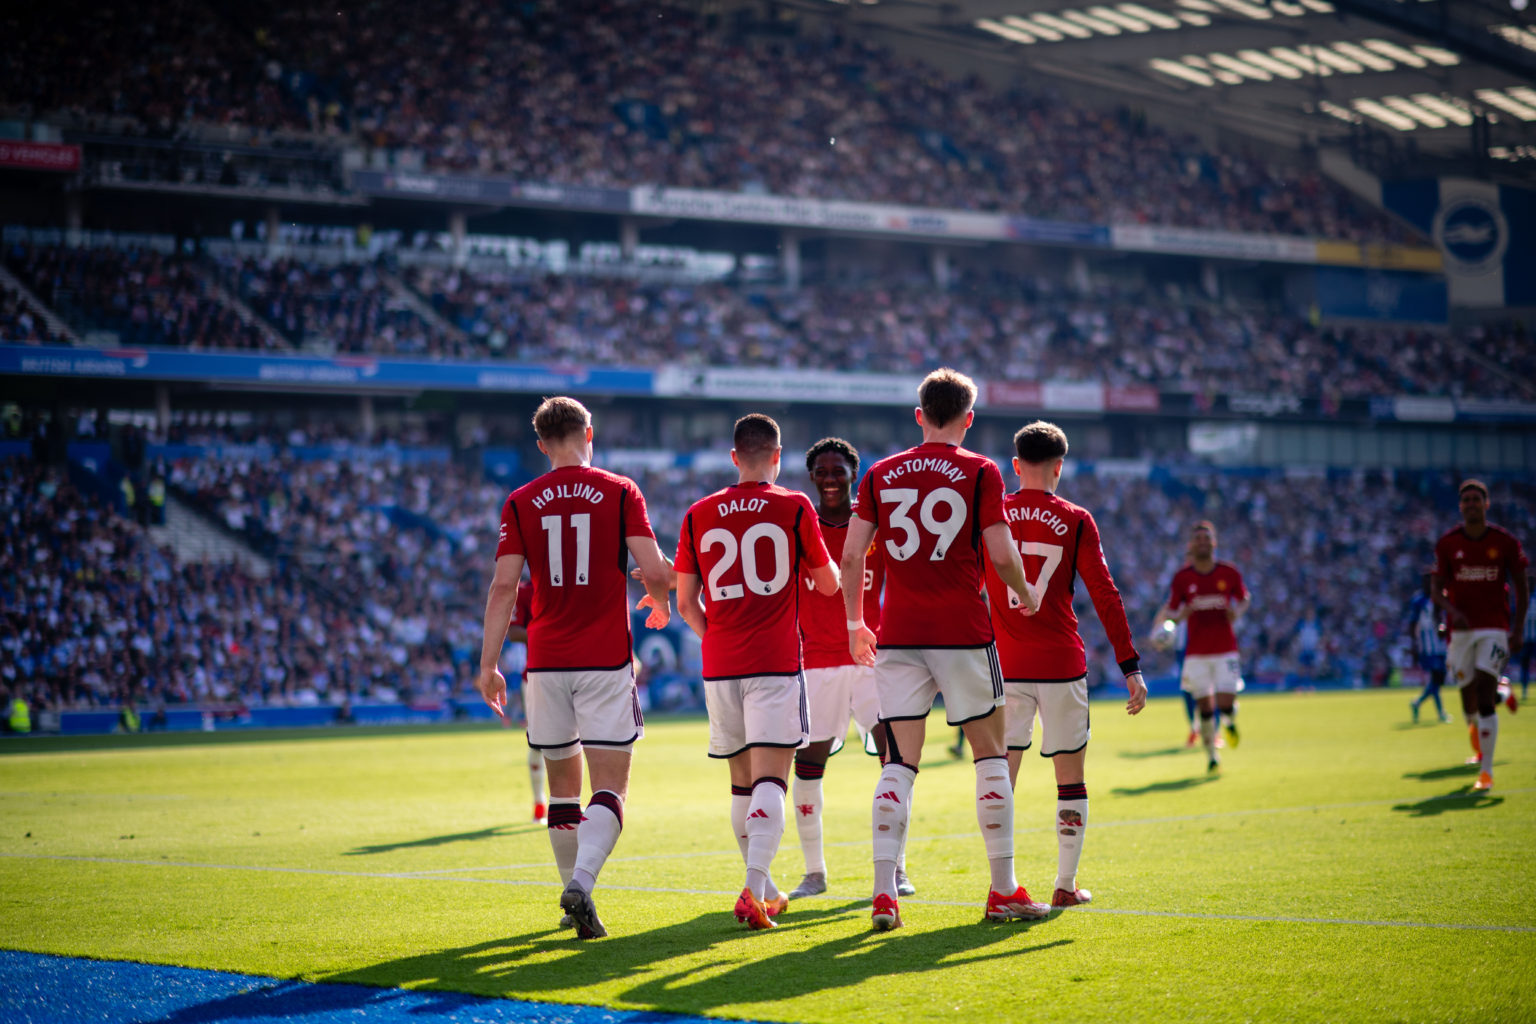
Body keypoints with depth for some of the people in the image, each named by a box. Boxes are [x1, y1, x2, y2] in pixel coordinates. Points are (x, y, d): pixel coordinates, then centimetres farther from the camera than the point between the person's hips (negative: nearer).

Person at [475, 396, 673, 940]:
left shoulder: (521, 502, 5)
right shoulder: (620, 492, 0)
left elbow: (504, 585, -3)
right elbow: (655, 572, -6)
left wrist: (489, 663, -1)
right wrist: (660, 604, 16)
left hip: (546, 663, 2)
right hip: (607, 661, -2)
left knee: (563, 783, 16)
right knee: (610, 787, -4)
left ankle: (575, 890, 22)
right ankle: (582, 884, -24)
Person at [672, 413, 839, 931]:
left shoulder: (699, 515, 7)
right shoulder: (794, 507, -1)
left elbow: (686, 603, 10)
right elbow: (829, 584, 9)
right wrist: (816, 560, 30)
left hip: (720, 668, 3)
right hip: (777, 664, -3)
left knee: (743, 782, 15)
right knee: (770, 780, -8)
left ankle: (765, 891, 26)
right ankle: (754, 890, -24)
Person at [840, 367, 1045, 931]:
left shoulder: (881, 474, 8)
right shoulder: (980, 472, -2)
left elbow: (850, 557, 4)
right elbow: (1001, 554, -8)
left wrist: (855, 621, 16)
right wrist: (1026, 594, 12)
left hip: (898, 635, 3)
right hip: (963, 631, -3)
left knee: (898, 763, 2)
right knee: (990, 753, 9)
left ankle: (883, 892, -8)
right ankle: (1003, 889, 10)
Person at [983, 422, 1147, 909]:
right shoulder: (1075, 521, -2)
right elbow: (1105, 596, -4)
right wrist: (1131, 667, -2)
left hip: (1004, 665, 2)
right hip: (1062, 666, -1)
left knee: (1001, 774, 3)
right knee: (1070, 774, 9)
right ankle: (1066, 885, 11)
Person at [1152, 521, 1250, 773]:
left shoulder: (1229, 573, 0)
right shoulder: (1182, 578, -1)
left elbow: (1244, 599, 15)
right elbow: (1169, 611, 5)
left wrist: (1237, 613, -7)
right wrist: (1179, 616, -18)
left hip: (1225, 650, 0)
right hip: (1196, 653, 0)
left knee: (1225, 704, -11)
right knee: (1205, 706, 0)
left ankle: (1231, 721, 26)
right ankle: (1211, 755, 16)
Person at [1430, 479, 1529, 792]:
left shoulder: (1505, 541, -1)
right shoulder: (1447, 544, 1)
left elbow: (1522, 587, 6)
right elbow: (1436, 590, 1)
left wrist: (1518, 630, -2)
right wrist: (1452, 610, -20)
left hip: (1495, 628, -2)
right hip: (1460, 628, 2)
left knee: (1485, 696, -13)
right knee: (1468, 697, 6)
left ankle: (1486, 772, -13)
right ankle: (1476, 731, 42)